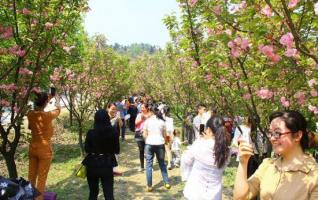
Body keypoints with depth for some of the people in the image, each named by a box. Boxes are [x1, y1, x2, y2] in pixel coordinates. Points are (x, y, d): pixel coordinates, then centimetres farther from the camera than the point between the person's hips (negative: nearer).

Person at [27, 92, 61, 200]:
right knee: (42, 178, 4)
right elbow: (58, 109, 2)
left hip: (32, 148, 6)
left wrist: (48, 98, 26)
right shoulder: (48, 115, -17)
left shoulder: (30, 114, -4)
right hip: (44, 149, -6)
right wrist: (57, 98, 19)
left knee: (31, 176, 17)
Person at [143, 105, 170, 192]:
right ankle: (167, 183, 21)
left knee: (149, 164, 5)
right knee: (162, 163, 16)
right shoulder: (162, 121, 7)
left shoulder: (147, 121, 1)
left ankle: (149, 186, 6)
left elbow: (145, 135, 0)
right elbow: (164, 135, 8)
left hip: (149, 144, -2)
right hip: (160, 144, 2)